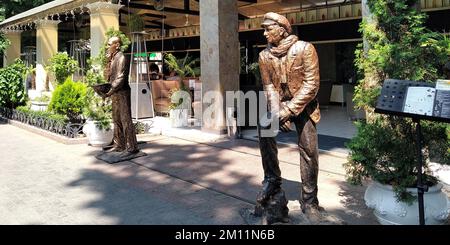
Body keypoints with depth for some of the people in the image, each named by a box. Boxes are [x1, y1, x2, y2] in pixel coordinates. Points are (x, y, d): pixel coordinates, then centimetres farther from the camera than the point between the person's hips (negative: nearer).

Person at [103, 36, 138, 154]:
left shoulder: (121, 58, -12)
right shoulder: (113, 59, 16)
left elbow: (120, 79, -20)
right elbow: (109, 77, 18)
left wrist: (110, 92, -21)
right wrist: (108, 62, 6)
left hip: (122, 92, -9)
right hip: (115, 93, 9)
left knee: (125, 119, -8)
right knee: (116, 120, 12)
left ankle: (131, 147, -5)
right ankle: (119, 145, 20)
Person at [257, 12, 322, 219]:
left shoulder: (304, 49, -16)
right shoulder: (265, 55, -4)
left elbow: (311, 84, -19)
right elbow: (268, 86, -3)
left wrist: (289, 111, -24)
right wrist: (278, 112, -17)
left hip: (303, 104, -3)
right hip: (277, 103, 3)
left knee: (309, 151, -6)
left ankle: (309, 200, 8)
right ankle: (272, 180, -5)